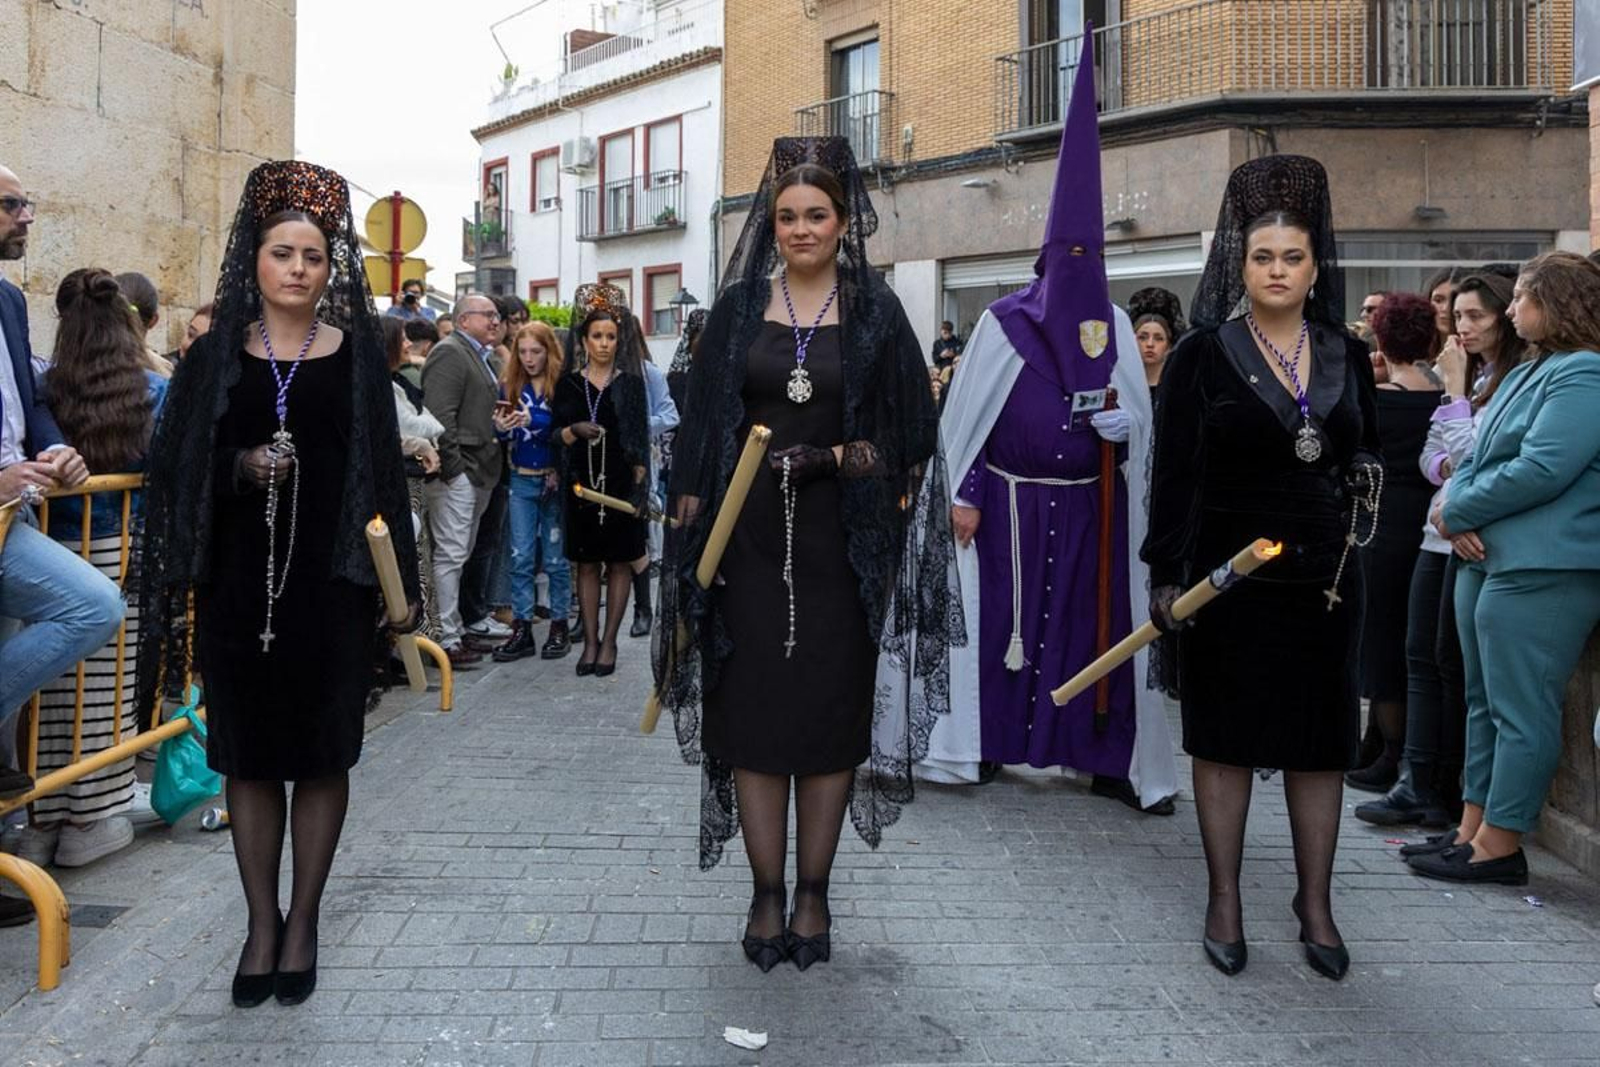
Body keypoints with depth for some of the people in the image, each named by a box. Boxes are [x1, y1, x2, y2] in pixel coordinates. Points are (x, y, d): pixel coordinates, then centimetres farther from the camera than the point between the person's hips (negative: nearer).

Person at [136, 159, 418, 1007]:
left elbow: (382, 468, 2)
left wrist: (399, 579, -3)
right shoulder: (215, 356, 5)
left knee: (322, 753, 6)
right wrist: (241, 469, -14)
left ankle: (302, 922, 20)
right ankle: (261, 924, 21)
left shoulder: (357, 355, 3)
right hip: (238, 582, 1)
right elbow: (177, 469, 6)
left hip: (330, 581, -1)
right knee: (248, 755, 7)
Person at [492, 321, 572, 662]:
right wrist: (501, 427, -14)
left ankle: (559, 627, 16)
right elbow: (505, 434, 8)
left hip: (555, 479, -4)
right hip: (522, 480, 4)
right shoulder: (510, 385, 5)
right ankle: (521, 630, 10)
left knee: (555, 558, 5)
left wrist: (533, 420, -28)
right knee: (520, 557, 4)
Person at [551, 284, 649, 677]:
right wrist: (575, 430, -15)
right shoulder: (568, 384, 6)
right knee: (587, 563, 5)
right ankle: (590, 641, 11)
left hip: (621, 482, -1)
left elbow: (641, 438, 3)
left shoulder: (631, 383, 4)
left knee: (619, 562, 2)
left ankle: (609, 641, 9)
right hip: (582, 482, 1)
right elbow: (556, 434, 7)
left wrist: (641, 483, -6)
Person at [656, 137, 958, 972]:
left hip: (841, 539, -1)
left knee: (832, 707, 3)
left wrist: (836, 457, -15)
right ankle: (766, 893, 14)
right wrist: (692, 532, 0)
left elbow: (907, 436, 3)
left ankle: (813, 891, 17)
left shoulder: (876, 314, 4)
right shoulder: (738, 307, 7)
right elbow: (701, 425, 7)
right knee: (752, 707, 1)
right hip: (750, 534, 1)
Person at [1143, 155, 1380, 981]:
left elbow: (1367, 450, 21)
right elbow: (1174, 471, -7)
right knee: (1226, 739, 5)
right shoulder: (1204, 353, -4)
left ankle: (1315, 901, 24)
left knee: (1322, 742, 9)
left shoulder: (1348, 355, 8)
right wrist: (1166, 574, -12)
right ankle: (1224, 900, 19)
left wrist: (1360, 480, 1)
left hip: (1325, 575, 4)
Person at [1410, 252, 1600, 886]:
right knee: (1484, 702, 13)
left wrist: (1456, 515, -11)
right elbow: (1475, 459, 17)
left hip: (1543, 570, -10)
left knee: (1519, 711, -5)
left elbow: (1541, 470, -22)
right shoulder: (1525, 374, 19)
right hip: (1488, 559, 10)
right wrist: (1456, 511, -4)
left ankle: (1499, 847, 1)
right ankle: (1472, 830, 21)